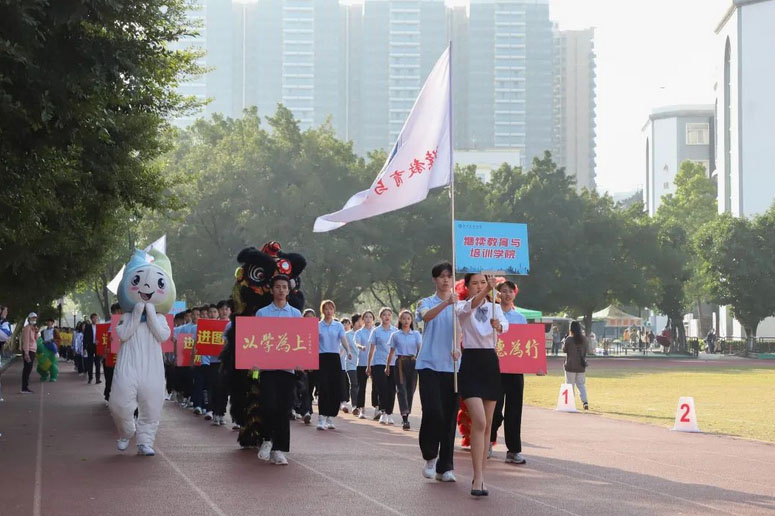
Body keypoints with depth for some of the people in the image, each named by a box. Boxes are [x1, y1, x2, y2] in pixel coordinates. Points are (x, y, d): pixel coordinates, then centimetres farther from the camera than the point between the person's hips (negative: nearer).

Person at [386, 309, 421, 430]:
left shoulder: (416, 334, 7)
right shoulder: (395, 335, 7)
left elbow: (420, 348, -7)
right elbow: (391, 352, 12)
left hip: (413, 362, 1)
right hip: (400, 362, -1)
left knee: (410, 390, 4)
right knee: (402, 389, -11)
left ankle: (406, 415, 19)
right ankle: (405, 419, -19)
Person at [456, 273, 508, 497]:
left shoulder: (495, 308, 10)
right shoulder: (461, 306, 0)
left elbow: (505, 325, -11)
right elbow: (469, 308, -26)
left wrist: (498, 326, -35)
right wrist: (486, 291, -44)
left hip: (491, 363, 5)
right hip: (470, 363, -4)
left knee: (487, 424, 7)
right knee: (479, 421, -18)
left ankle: (480, 474, 16)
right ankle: (478, 478, -19)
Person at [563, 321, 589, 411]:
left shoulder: (569, 339, -13)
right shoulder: (583, 339, 3)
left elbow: (564, 349, -2)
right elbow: (585, 351, 12)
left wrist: (563, 343, 15)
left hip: (570, 366, -4)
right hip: (581, 366, 4)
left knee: (570, 384, 5)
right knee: (581, 384, 10)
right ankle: (585, 401, -6)